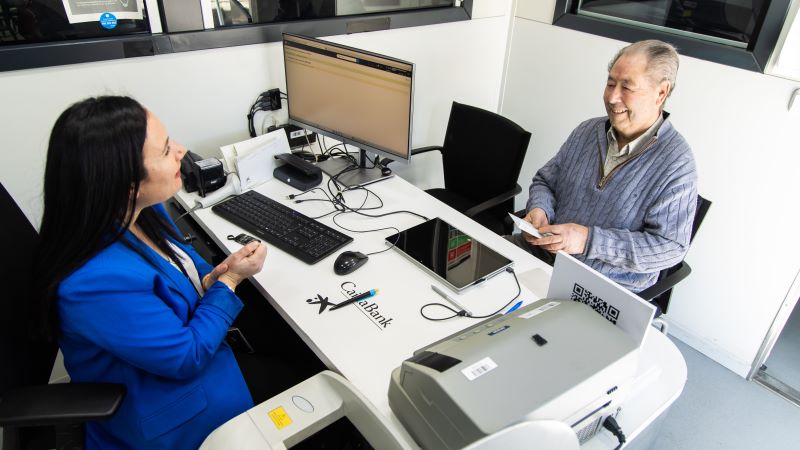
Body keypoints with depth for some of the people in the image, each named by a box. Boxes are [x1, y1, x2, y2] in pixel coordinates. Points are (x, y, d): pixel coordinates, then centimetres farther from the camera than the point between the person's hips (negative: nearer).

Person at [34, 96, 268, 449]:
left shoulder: (140, 210, -10)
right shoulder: (97, 280, -36)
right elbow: (187, 358, -25)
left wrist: (215, 276, -14)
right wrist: (229, 280, -16)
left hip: (190, 339, 8)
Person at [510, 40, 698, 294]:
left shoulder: (676, 163, -11)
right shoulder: (588, 131, 6)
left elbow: (670, 246, -15)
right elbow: (545, 181, 14)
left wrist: (590, 240, -25)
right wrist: (539, 209, -10)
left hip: (606, 287, -5)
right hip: (543, 250, 6)